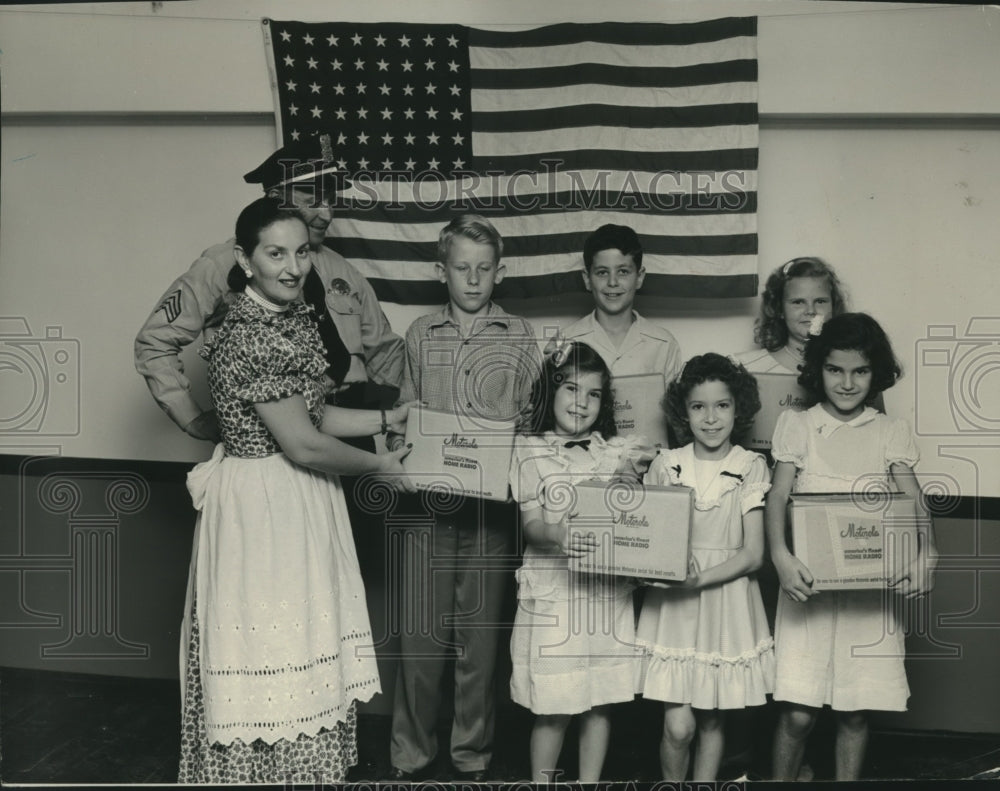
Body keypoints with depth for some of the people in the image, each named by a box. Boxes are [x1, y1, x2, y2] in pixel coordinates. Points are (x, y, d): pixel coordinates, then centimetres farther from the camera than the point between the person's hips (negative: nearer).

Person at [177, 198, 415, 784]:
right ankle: (268, 770, 22)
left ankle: (307, 764, 34)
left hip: (303, 499, 9)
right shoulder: (251, 338, -23)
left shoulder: (297, 318, 6)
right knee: (269, 646, 4)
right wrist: (380, 467, -8)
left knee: (307, 643, 18)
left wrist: (388, 420, 10)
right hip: (262, 502, -9)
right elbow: (304, 446, -21)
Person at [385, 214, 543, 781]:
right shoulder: (421, 335, 9)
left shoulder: (520, 337, 5)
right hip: (427, 500, 1)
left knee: (481, 634, 7)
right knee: (421, 633, 4)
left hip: (492, 505, -1)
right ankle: (411, 757, 19)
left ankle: (473, 759, 22)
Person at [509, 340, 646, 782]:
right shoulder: (531, 450, 1)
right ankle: (541, 781, 21)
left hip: (608, 591, 3)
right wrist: (558, 536, -27)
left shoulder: (617, 452, 8)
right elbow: (530, 523, -6)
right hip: (553, 589, -3)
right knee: (554, 708, 2)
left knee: (600, 703, 10)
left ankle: (590, 781, 26)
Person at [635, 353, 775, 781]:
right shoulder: (665, 464, 1)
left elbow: (752, 554, -5)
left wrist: (700, 579, -18)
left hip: (727, 600, 0)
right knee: (678, 725, -5)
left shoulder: (751, 467, -2)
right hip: (673, 604, 0)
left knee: (712, 722, 10)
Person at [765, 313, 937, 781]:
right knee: (797, 712, -4)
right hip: (809, 583, -1)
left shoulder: (890, 433, 7)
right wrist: (780, 555, -25)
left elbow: (914, 505, 0)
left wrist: (925, 557, -19)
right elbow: (778, 496, -7)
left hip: (871, 587, 2)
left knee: (856, 711, 6)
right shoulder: (797, 426, 3)